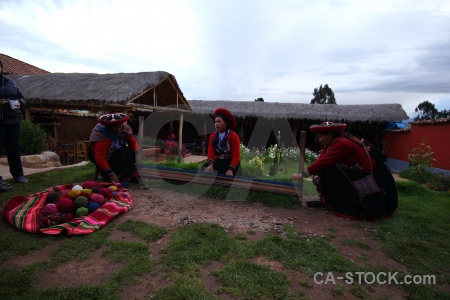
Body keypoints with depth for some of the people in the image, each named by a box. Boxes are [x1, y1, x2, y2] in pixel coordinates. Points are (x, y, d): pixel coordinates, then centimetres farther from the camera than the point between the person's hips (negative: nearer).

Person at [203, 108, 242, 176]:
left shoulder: (234, 136, -8)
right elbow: (211, 152, -3)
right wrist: (211, 165, -21)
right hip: (217, 163, 3)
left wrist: (231, 169, -24)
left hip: (229, 164, -3)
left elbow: (236, 155, -13)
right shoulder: (212, 136, 6)